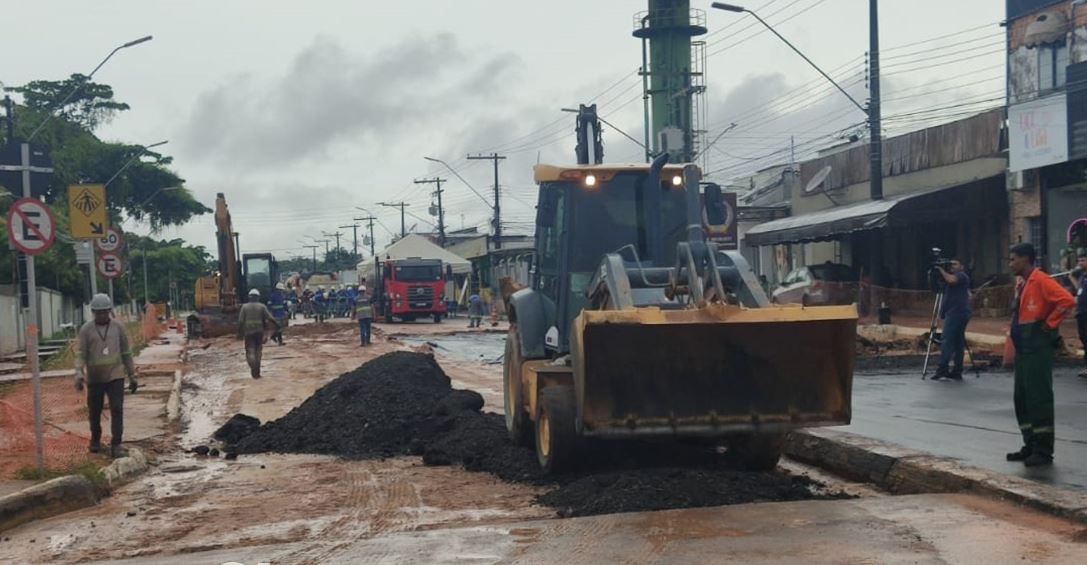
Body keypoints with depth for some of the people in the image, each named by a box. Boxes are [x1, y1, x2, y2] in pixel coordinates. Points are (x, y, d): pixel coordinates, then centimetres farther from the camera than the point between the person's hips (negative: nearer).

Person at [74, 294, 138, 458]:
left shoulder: (118, 327, 1)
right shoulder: (86, 329, -2)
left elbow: (126, 353, 6)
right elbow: (81, 354, -6)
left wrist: (132, 376, 7)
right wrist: (79, 374, -22)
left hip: (115, 376, 0)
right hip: (94, 377, 1)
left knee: (117, 410, -9)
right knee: (94, 411, 12)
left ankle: (116, 445, -6)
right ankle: (95, 439, 34)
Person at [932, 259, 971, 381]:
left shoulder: (961, 275, -2)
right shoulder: (953, 277, 26)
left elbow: (951, 280, -22)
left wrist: (941, 270, -8)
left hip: (956, 314, -10)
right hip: (961, 314, 10)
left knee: (947, 341, -15)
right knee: (958, 343, 7)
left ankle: (943, 368, -21)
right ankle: (957, 371, 7)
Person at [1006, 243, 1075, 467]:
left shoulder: (1041, 281, -13)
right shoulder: (1021, 284, 16)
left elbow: (1067, 301, -26)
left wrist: (1049, 324, -17)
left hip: (1038, 349, -10)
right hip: (1022, 349, 10)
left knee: (1039, 398, -6)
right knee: (1022, 399, 12)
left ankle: (1044, 451, -1)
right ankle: (1030, 446, 20)